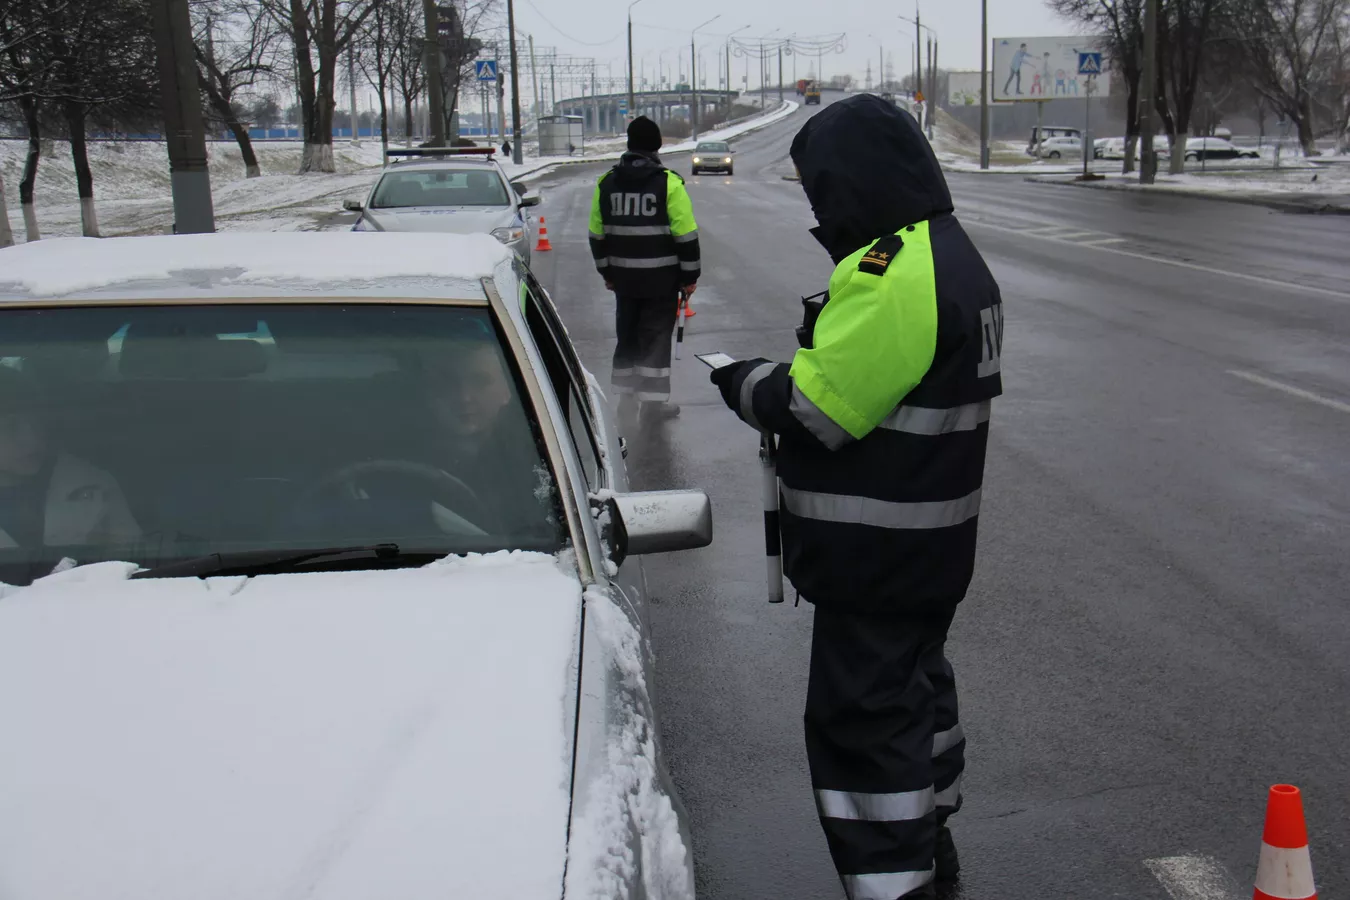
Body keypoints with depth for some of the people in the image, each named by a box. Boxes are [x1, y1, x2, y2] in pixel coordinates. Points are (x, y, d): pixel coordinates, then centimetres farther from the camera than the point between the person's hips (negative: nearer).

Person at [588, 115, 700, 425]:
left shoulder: (606, 183, 4)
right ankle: (653, 400, 6)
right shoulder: (669, 183, -10)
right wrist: (689, 276, -2)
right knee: (656, 337, 4)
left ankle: (625, 397, 19)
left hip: (623, 277, 4)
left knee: (627, 335, 15)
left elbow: (597, 234, 9)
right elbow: (686, 235, -11)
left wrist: (606, 271, 19)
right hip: (661, 277, -4)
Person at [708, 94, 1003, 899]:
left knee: (863, 715, -3)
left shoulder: (894, 274, -23)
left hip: (877, 553, -11)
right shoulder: (954, 256, 11)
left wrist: (744, 382, -7)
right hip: (932, 547, 11)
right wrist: (823, 340, 6)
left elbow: (816, 406, -24)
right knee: (914, 681, 25)